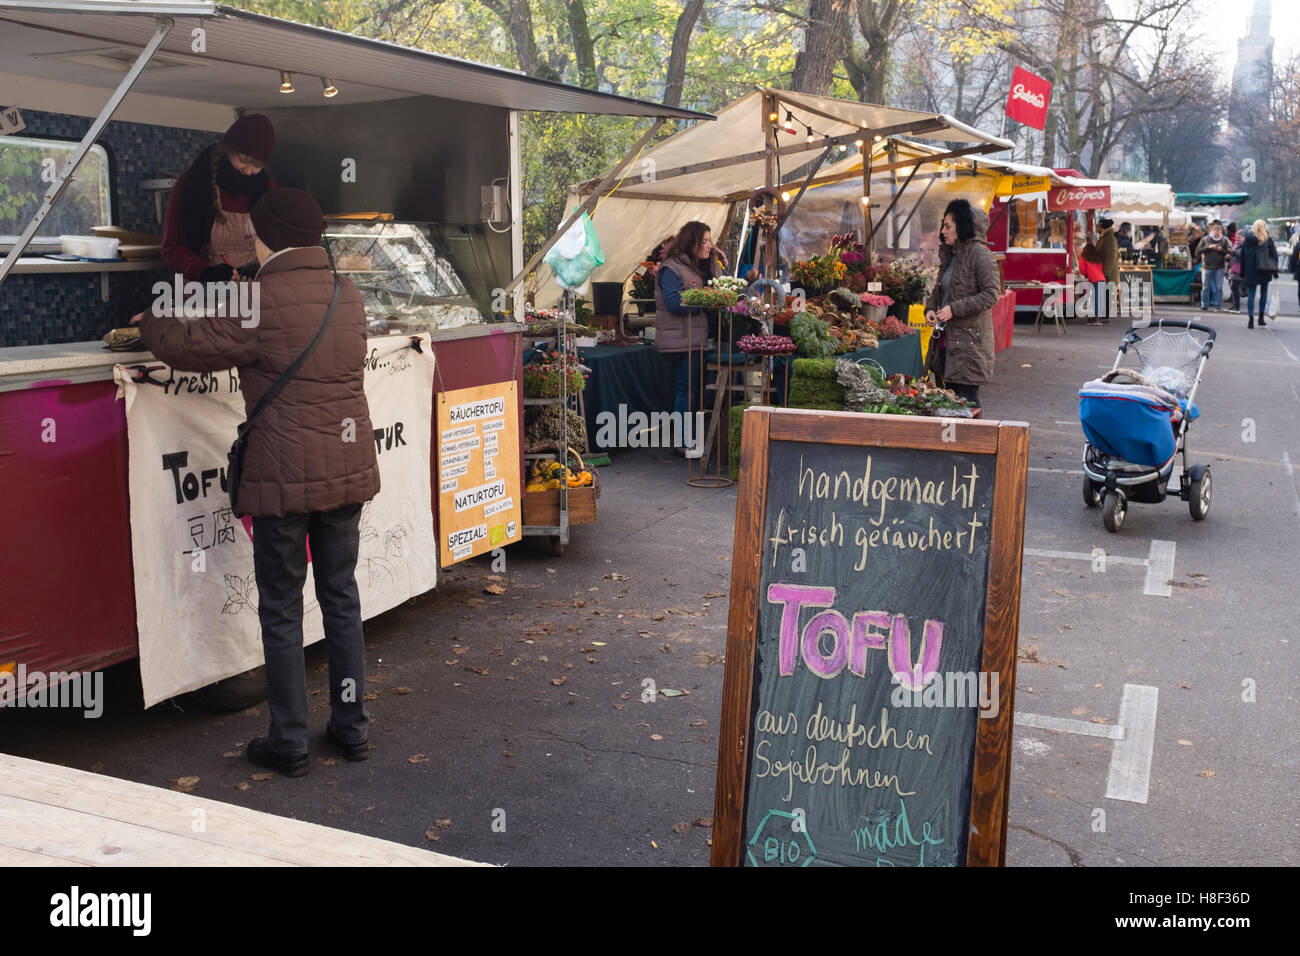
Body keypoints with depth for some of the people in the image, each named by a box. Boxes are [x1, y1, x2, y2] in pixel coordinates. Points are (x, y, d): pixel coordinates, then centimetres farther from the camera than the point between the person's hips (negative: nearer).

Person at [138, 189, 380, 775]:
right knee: (341, 598, 14)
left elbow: (189, 348, -7)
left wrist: (150, 323, 15)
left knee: (281, 611, 5)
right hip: (348, 470, 7)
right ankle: (351, 728, 22)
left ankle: (289, 744, 12)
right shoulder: (346, 295, 9)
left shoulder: (263, 302, -14)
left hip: (284, 479, -6)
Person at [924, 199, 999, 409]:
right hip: (949, 336, 9)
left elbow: (991, 294, -18)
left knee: (968, 396, -7)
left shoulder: (980, 255, -12)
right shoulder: (949, 255, 15)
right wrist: (930, 308, 4)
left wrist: (954, 309, -20)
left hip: (971, 337, -9)